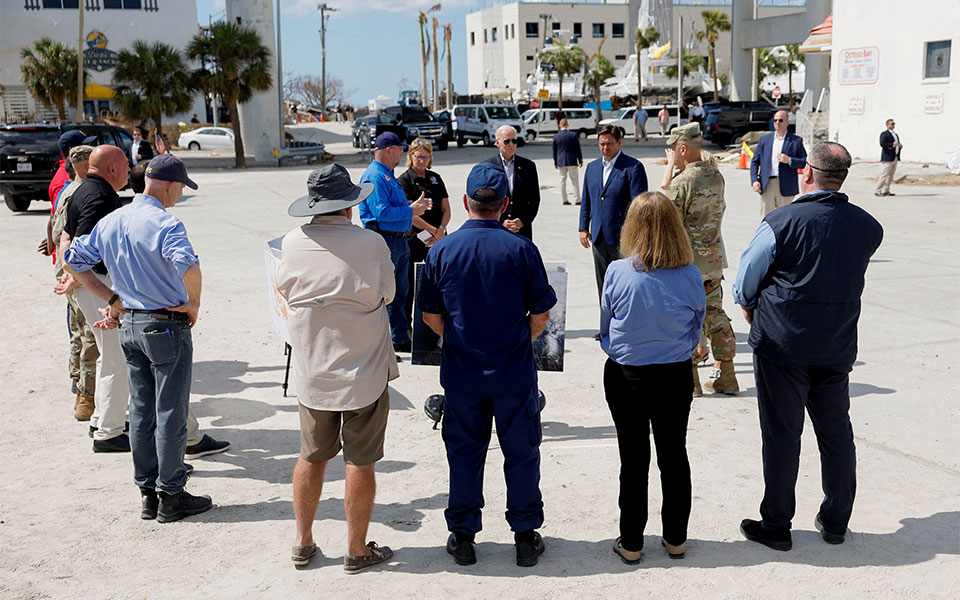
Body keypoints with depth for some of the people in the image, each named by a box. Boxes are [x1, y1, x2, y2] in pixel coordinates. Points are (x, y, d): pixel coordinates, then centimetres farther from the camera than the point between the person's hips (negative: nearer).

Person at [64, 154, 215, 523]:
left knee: (141, 413, 14)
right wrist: (193, 304, -18)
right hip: (166, 326, -7)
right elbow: (188, 265, -35)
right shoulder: (165, 223, -18)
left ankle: (148, 493, 21)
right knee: (170, 415, 2)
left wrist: (113, 299, 13)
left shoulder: (110, 222, 7)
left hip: (129, 326, 8)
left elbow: (75, 260, 14)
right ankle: (171, 497, 10)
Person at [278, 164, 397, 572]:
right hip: (363, 373, -3)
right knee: (359, 463, 7)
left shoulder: (293, 243, -5)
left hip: (311, 373, 4)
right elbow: (386, 296, -1)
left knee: (311, 458, 16)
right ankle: (357, 550, 18)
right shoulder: (371, 243, -14)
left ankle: (303, 543, 27)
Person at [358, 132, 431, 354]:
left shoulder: (387, 175, 17)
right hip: (385, 242, -10)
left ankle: (400, 339, 25)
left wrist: (415, 205, 10)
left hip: (399, 241, 10)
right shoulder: (375, 176, -16)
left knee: (399, 294, 16)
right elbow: (382, 212, -24)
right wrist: (411, 210, -16)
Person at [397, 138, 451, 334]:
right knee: (411, 285, 1)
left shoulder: (435, 178, 13)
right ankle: (406, 325, 12)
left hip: (438, 239, 5)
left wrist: (441, 230, -6)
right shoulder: (404, 180, -4)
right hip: (414, 239, -5)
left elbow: (446, 209, 12)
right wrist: (433, 230, -13)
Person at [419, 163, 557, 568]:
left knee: (464, 454, 13)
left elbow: (431, 317, 0)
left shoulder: (441, 251, -7)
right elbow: (540, 315, -5)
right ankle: (526, 537, 21)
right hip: (515, 373, -1)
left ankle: (463, 537, 23)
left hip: (461, 374, 1)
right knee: (521, 453, 12)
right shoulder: (521, 250, -10)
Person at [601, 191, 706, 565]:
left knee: (634, 460, 10)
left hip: (625, 376, -1)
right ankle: (676, 538, 28)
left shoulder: (617, 272, -15)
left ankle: (630, 544, 21)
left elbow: (606, 329, -1)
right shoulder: (690, 276, -12)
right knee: (674, 456, 16)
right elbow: (695, 332, 2)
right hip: (676, 376, 1)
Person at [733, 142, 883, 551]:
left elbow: (745, 283, -5)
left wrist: (751, 310, 17)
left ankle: (776, 526, 16)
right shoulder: (868, 227, -1)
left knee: (781, 436, 6)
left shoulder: (780, 222, -15)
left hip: (782, 346, -4)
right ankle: (835, 522, 27)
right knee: (836, 434, 15)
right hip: (838, 349, 4)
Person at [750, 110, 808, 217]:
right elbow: (755, 162, 11)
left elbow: (805, 162, 2)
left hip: (785, 187, -2)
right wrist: (754, 180, -3)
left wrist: (789, 160, -15)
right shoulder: (764, 139, 12)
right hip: (767, 186, 2)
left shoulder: (796, 140, 5)